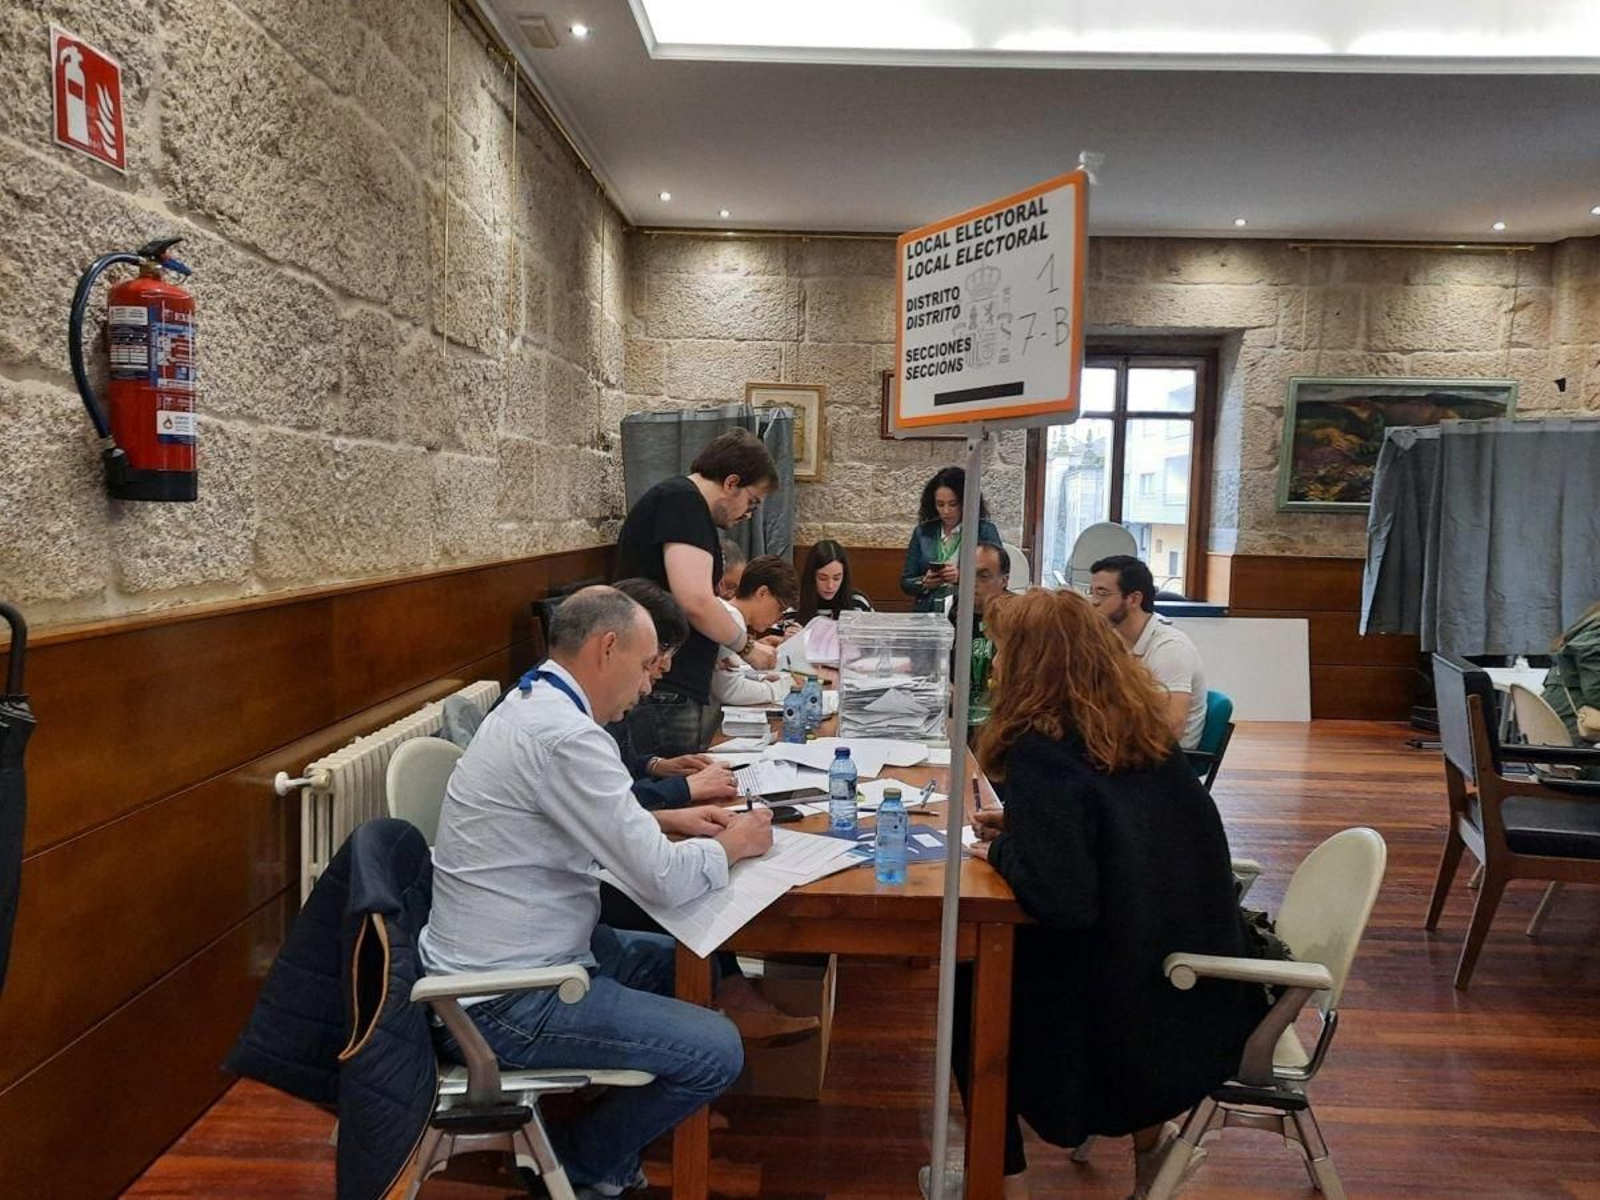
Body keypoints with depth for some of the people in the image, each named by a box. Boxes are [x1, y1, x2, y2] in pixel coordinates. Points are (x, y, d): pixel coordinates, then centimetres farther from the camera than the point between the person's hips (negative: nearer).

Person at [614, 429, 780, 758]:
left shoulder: (679, 500, 21)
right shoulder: (683, 501, -11)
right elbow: (695, 601, -22)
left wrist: (714, 652, 23)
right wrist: (747, 645, -6)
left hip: (667, 693, 10)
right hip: (662, 695, -10)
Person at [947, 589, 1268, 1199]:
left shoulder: (1042, 748, -23)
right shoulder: (1138, 726, 1)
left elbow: (1060, 899, -28)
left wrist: (999, 850, -10)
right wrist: (1020, 825, 9)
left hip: (1132, 999, -7)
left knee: (969, 983, 14)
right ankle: (1148, 1141, 44)